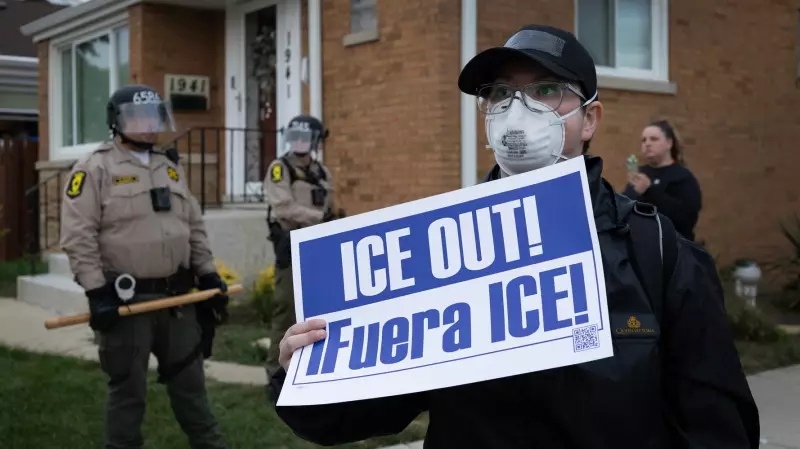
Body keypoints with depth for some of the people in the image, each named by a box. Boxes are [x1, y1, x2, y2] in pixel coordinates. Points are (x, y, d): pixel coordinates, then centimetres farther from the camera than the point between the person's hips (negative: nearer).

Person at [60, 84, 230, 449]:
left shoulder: (169, 166, 14)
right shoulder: (95, 168, -7)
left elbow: (195, 227, 18)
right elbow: (78, 236, -13)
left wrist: (208, 274, 12)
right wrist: (96, 292, -18)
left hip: (177, 297, 6)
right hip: (125, 299, -6)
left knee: (189, 378, 16)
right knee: (128, 387, 4)